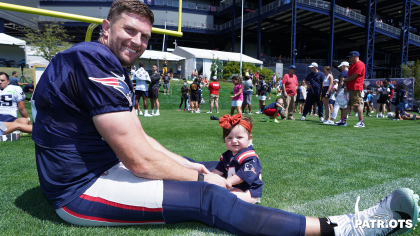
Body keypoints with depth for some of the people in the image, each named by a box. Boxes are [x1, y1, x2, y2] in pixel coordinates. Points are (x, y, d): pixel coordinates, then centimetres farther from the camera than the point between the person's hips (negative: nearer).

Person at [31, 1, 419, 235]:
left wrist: (187, 165, 1)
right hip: (81, 189, -11)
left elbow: (136, 137, 11)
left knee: (204, 170, 9)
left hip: (100, 166, 11)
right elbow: (139, 159, -26)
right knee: (207, 197, -21)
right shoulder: (94, 62, -22)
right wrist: (202, 177, -14)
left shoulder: (112, 72, 12)